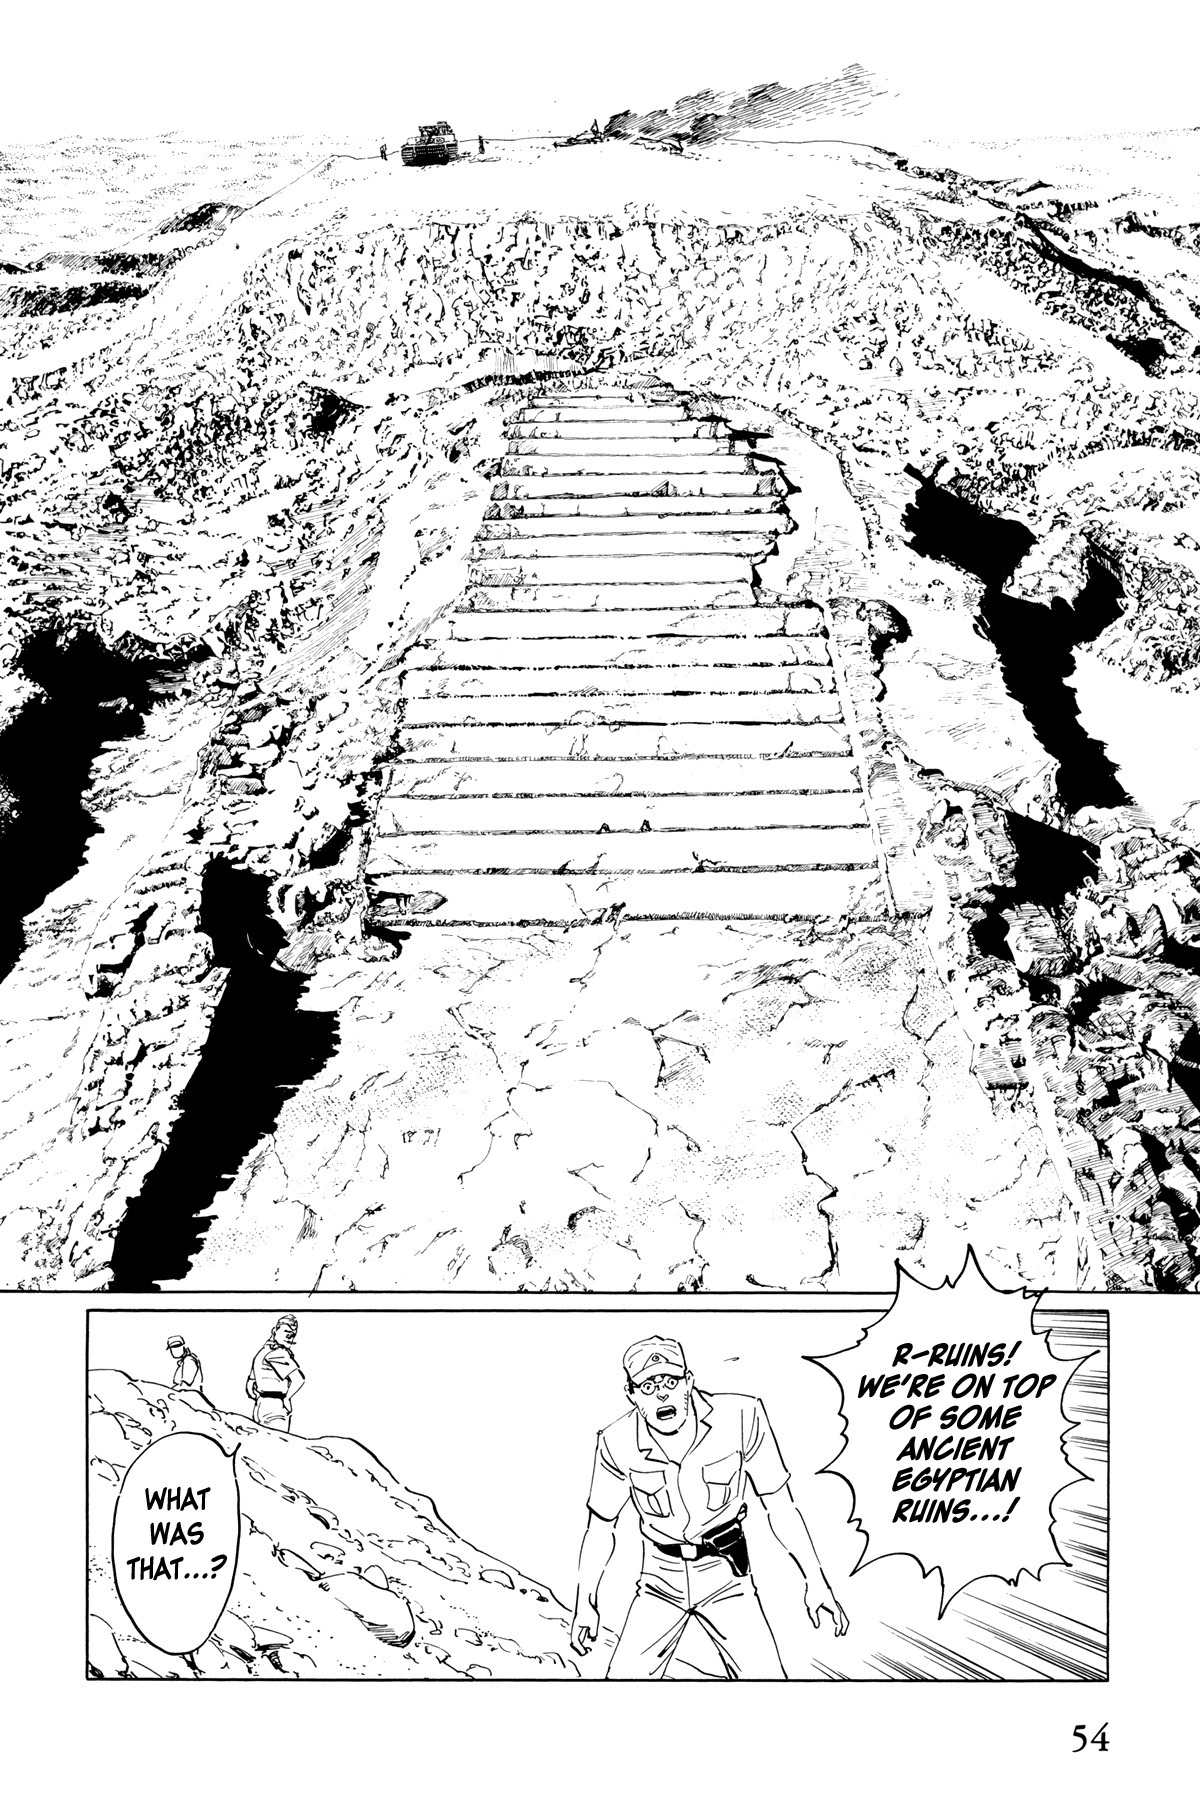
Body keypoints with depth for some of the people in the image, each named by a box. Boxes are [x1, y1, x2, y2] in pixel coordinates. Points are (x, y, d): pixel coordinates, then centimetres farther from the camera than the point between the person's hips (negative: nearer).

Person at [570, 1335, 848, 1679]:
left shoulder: (740, 1417, -22)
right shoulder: (618, 1444, -17)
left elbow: (780, 1505, -9)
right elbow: (601, 1526, 0)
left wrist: (815, 1580, -8)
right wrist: (585, 1603, 4)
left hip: (725, 1575, -1)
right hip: (661, 1577, 1)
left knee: (764, 1675, -14)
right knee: (624, 1678, -5)